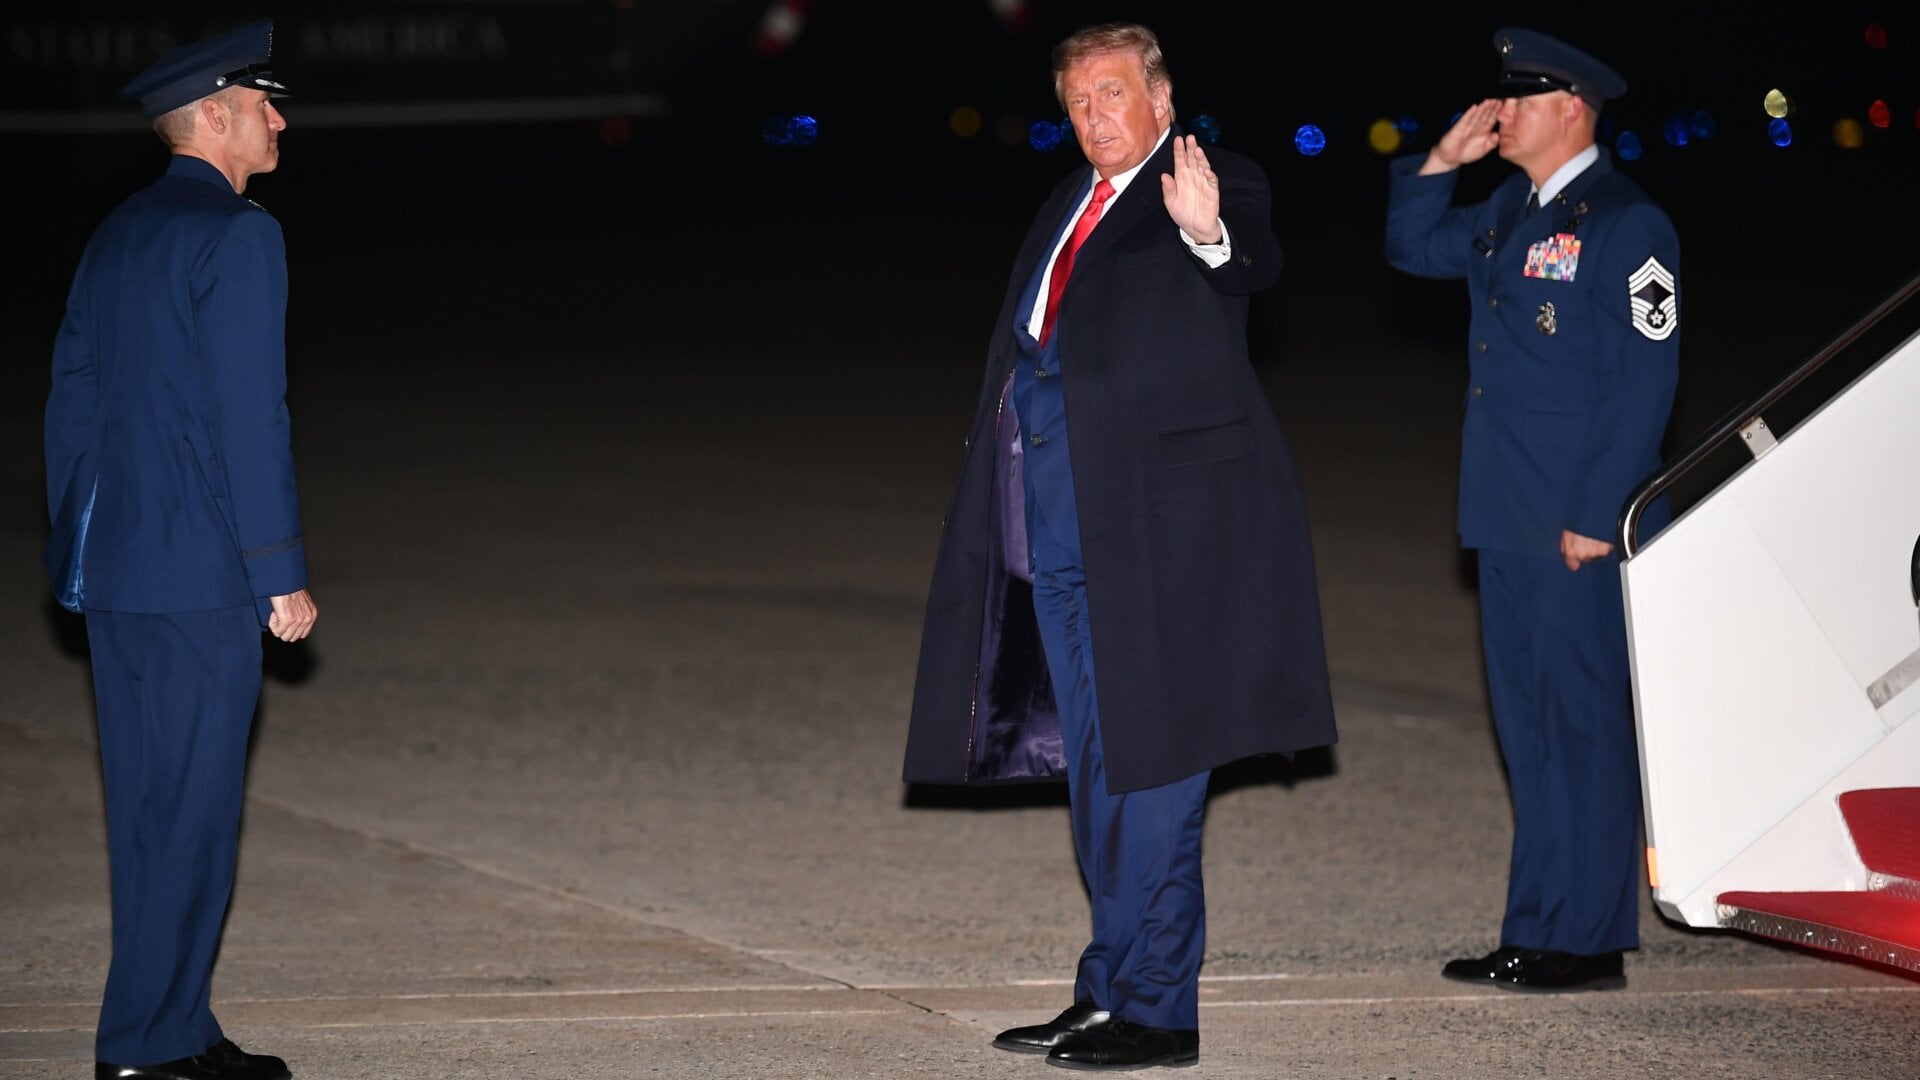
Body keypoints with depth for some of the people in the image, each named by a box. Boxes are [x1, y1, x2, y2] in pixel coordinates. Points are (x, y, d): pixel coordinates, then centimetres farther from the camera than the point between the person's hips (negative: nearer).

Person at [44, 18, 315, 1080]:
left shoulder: (116, 234, 14)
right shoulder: (238, 236, -12)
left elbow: (70, 396, 16)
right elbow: (251, 416, -16)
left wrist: (74, 550, 21)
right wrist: (283, 574, -13)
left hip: (111, 567, 8)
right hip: (201, 573, -8)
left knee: (148, 811, 12)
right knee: (192, 813, -3)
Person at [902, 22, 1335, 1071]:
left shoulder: (1216, 188, -4)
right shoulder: (1071, 204, 19)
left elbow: (1253, 267, -25)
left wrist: (1210, 233, -48)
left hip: (1156, 511, -8)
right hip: (1060, 519, 8)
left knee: (1147, 758, -8)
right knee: (1094, 766, 14)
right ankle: (1111, 989, 22)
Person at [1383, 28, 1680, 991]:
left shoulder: (1627, 225, -10)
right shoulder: (1509, 214, 14)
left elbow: (1645, 384, -14)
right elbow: (1412, 249, 28)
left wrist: (1598, 516, -18)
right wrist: (1443, 158, 11)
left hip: (1579, 527, -8)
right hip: (1509, 519, 8)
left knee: (1584, 725, -3)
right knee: (1529, 728, 11)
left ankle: (1590, 941, 1)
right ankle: (1536, 931, 16)